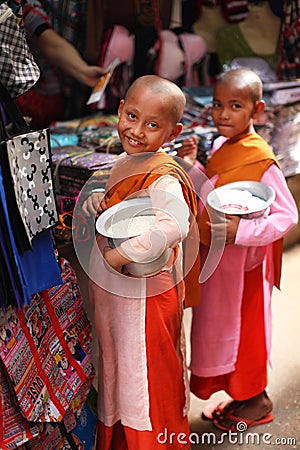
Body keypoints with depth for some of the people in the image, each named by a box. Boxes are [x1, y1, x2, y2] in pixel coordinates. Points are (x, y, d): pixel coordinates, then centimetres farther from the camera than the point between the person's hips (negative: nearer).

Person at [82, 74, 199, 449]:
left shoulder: (164, 180, -24)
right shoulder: (125, 163, 4)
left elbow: (173, 225, -41)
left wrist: (123, 256, -33)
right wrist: (97, 202, -4)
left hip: (144, 293, -9)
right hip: (110, 286, 9)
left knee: (146, 372, 9)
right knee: (117, 362, 24)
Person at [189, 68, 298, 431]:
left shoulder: (261, 161, -23)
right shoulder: (221, 146, 2)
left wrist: (241, 231, -31)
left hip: (241, 261, -8)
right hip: (214, 257, 8)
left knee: (242, 326, 8)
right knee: (219, 325, 18)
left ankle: (256, 401, 30)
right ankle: (240, 394, 36)